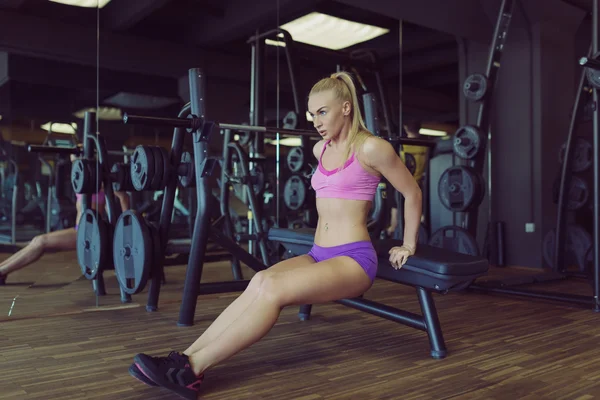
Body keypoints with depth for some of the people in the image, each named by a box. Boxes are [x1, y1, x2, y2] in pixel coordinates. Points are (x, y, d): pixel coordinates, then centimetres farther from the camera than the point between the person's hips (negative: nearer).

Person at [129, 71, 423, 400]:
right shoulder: (321, 149, 13)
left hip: (354, 259, -6)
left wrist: (409, 246, 8)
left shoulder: (370, 147, -9)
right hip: (318, 255, 7)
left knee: (273, 289, -29)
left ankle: (192, 370, -31)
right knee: (260, 282, -23)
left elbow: (412, 193, 1)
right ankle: (186, 357, -29)